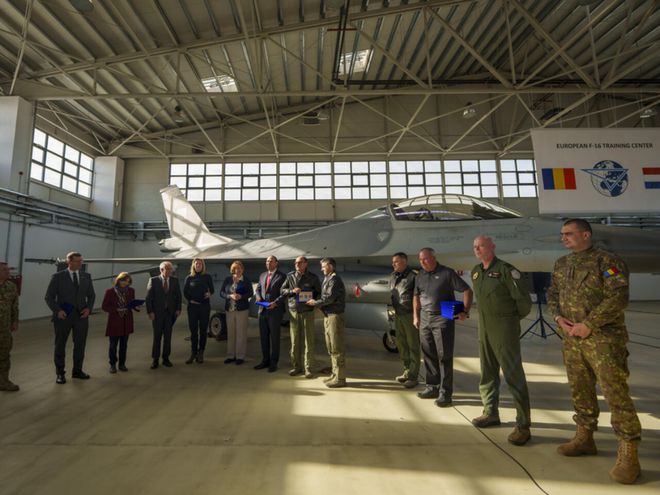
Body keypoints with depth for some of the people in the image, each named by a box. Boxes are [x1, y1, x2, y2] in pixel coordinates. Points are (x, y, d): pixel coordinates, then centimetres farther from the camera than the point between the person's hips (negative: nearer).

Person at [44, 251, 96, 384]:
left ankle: (77, 370, 23)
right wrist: (57, 311, -16)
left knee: (80, 344, 8)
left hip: (81, 316, 3)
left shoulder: (86, 276, 6)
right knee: (60, 345, 10)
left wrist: (88, 308, -6)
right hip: (63, 316, -2)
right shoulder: (58, 276, -3)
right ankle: (60, 373, 23)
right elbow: (49, 297, -3)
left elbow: (91, 295, 11)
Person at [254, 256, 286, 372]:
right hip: (262, 310, 6)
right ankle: (265, 361, 26)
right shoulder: (262, 275, 15)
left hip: (275, 310, -6)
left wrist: (275, 303, -21)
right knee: (263, 337, 12)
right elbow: (258, 288, 21)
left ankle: (273, 363, 16)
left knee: (274, 337, 4)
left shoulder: (281, 276, -5)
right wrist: (258, 296, 0)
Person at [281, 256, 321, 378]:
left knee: (308, 341, 1)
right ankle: (296, 366, 20)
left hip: (307, 312, -2)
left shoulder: (313, 278, 0)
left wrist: (314, 301, -12)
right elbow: (283, 290, 8)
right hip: (293, 312, 2)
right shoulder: (290, 276, 6)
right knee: (295, 341, 8)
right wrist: (292, 291, -11)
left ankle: (308, 368, 11)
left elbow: (319, 293, 6)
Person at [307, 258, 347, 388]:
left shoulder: (334, 279, -12)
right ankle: (335, 374, 25)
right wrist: (316, 303, 1)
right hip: (328, 315, 10)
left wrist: (315, 303, -8)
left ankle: (340, 378, 2)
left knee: (337, 348, -5)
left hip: (335, 316, -10)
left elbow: (329, 297, -20)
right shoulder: (327, 279, 18)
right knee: (331, 347, 15)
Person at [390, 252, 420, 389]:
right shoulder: (393, 276, 11)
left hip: (410, 315, -7)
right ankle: (407, 371, 29)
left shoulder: (413, 276, -12)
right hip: (398, 315, 8)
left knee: (413, 345, 2)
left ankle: (413, 376, 10)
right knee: (401, 345, 14)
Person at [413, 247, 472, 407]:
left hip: (442, 319, -6)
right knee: (429, 355, 12)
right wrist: (416, 316, 14)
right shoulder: (420, 276, 11)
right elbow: (416, 296, 20)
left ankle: (445, 393, 9)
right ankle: (432, 387, 26)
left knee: (444, 356, 0)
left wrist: (465, 311, -14)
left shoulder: (447, 273, -5)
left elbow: (467, 290, -5)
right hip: (425, 318, 6)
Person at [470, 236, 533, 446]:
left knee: (514, 376, -2)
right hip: (484, 329, 8)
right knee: (487, 373, 16)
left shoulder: (506, 270, -12)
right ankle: (491, 413, 30)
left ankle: (523, 426, 7)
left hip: (505, 330, -7)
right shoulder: (475, 272, 10)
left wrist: (513, 318, 2)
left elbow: (524, 299, -11)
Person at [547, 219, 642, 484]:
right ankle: (584, 438, 32)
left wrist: (588, 324, -19)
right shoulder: (561, 264, 11)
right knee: (580, 391, 16)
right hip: (571, 339, 7)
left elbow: (618, 298, -17)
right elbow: (552, 294, 15)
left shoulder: (607, 261, -9)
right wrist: (559, 318, -3)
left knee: (616, 395, -3)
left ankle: (628, 456, 9)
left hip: (603, 339, -6)